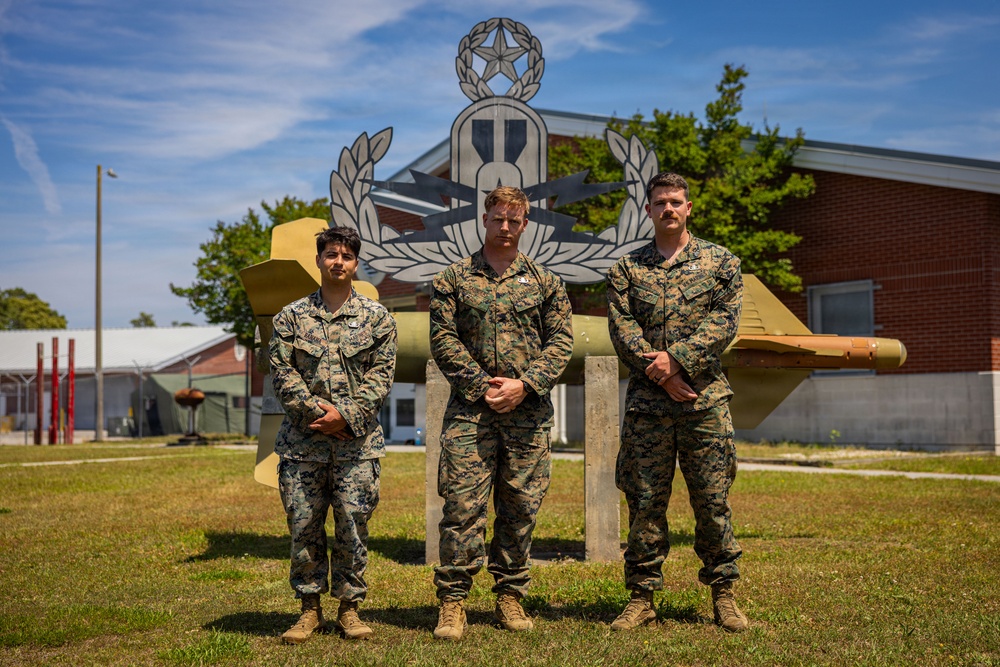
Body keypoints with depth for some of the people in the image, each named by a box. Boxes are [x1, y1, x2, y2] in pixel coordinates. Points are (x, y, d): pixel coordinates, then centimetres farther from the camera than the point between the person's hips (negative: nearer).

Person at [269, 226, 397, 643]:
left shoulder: (377, 318, 6)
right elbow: (282, 374, 0)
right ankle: (310, 609, 17)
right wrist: (317, 411, -11)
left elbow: (380, 376, 0)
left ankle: (349, 608, 15)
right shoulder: (291, 317, 7)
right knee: (303, 525, 4)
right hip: (302, 442, 1)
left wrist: (347, 416, -12)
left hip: (358, 443, -1)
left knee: (353, 526, 2)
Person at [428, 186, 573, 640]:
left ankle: (510, 595, 18)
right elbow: (443, 341, 0)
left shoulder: (545, 282, 11)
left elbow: (561, 341, 5)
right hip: (471, 409, -2)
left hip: (528, 412, 2)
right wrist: (482, 386, -10)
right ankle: (452, 601, 1)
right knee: (463, 505, -6)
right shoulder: (453, 279, 7)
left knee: (521, 508, 6)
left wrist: (524, 385, -9)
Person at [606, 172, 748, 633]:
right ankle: (642, 596, 13)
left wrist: (676, 357, -15)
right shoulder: (626, 270, 10)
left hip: (706, 400, -1)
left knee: (712, 500, 3)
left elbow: (724, 322, -4)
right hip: (647, 403, 1)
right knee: (645, 501, 4)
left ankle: (723, 594, 15)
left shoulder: (720, 262, 8)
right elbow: (622, 330, 0)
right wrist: (661, 374, -12)